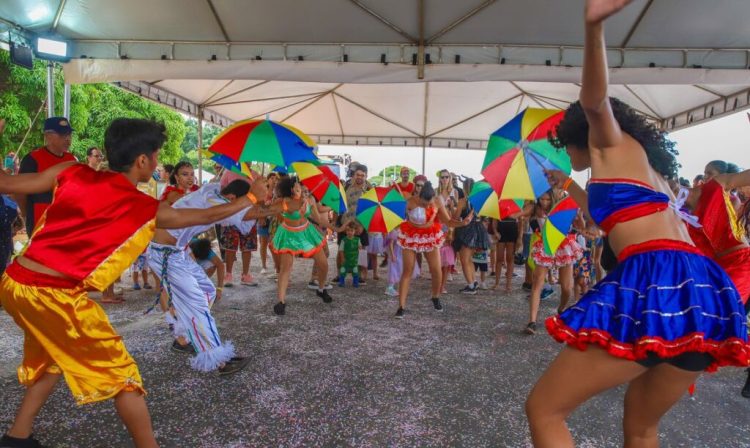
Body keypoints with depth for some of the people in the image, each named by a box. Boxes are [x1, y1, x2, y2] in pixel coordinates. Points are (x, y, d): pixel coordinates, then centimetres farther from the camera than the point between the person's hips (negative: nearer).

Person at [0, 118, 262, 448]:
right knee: (120, 373, 6)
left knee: (52, 357, 32)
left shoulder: (72, 173, 6)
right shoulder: (146, 210, -3)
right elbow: (207, 216, 9)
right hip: (55, 295, -7)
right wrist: (250, 200, 24)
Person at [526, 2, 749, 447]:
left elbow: (594, 99, -13)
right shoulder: (643, 167, 32)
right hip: (702, 288, 10)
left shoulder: (613, 143, 10)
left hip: (655, 283, -9)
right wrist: (569, 185, 62)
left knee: (543, 410, 0)